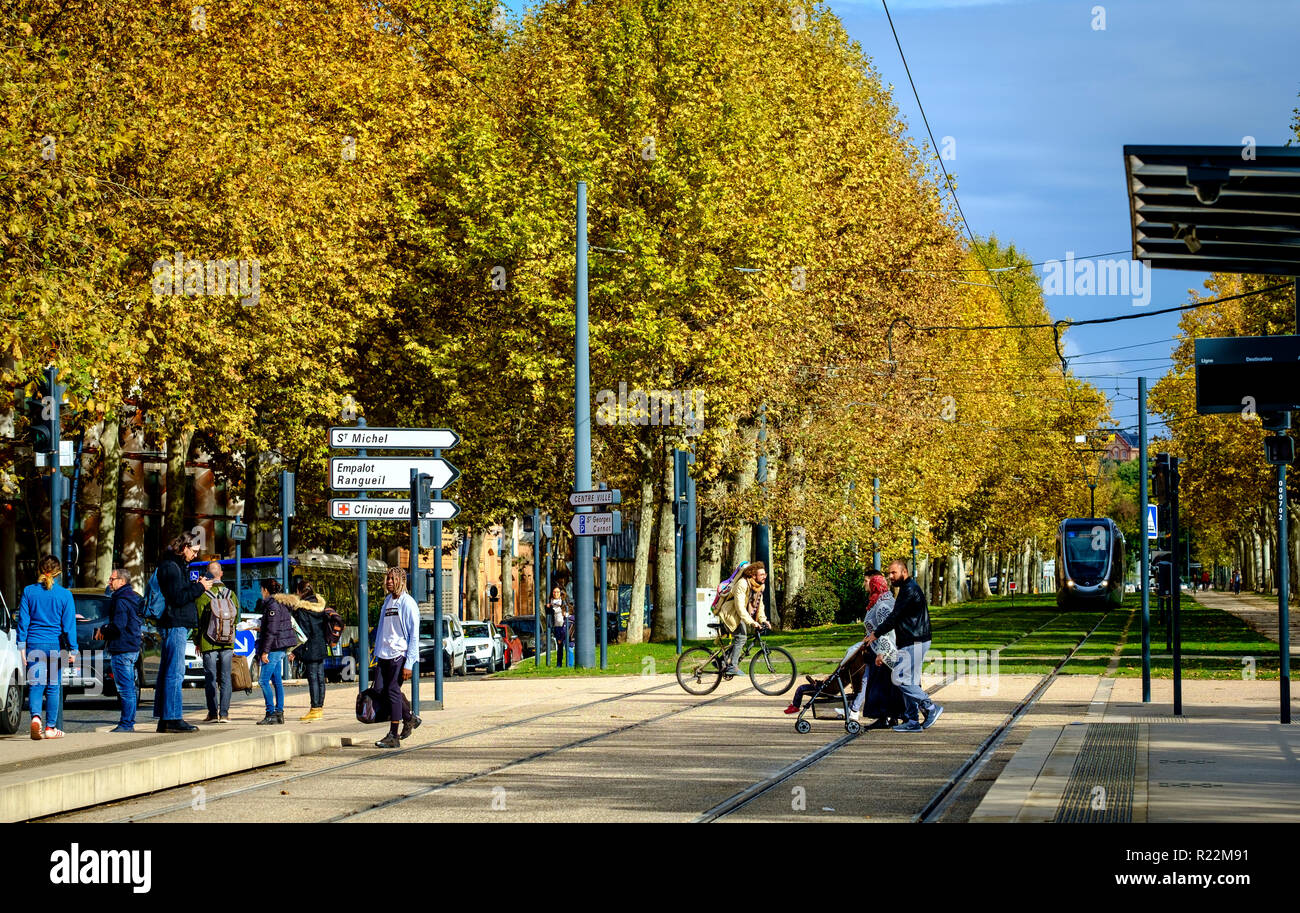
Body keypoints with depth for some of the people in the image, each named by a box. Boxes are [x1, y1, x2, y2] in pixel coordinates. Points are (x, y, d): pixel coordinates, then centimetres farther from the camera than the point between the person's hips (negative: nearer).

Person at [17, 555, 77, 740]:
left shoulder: (29, 592, 0)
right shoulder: (64, 595, -4)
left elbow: (23, 621, 0)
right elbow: (69, 624, -3)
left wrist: (21, 646, 3)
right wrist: (72, 649, 1)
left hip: (34, 644, 1)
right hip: (55, 645, -1)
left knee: (35, 684, 2)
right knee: (53, 686, 8)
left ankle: (36, 716, -24)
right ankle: (50, 727, 11)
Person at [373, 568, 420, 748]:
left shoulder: (407, 603, -7)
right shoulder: (387, 601, 16)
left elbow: (414, 634, -10)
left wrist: (408, 664, -15)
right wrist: (377, 657, 16)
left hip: (399, 654, -7)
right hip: (384, 655, 7)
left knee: (393, 692, -7)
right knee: (379, 690, 2)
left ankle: (393, 736, -2)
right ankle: (409, 718, 22)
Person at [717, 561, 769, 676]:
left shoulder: (760, 586, 4)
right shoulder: (743, 584, -24)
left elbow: (759, 605, 11)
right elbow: (740, 606, -29)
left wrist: (763, 620, -4)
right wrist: (751, 622, -35)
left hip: (741, 616, 9)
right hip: (731, 614, -9)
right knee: (741, 637, -21)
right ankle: (732, 666, -20)